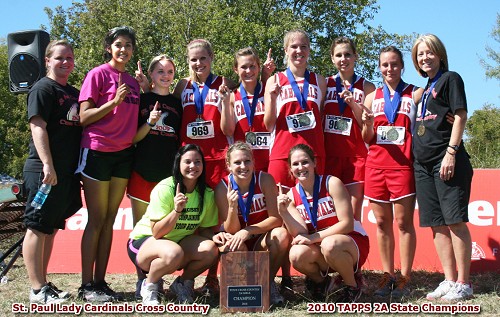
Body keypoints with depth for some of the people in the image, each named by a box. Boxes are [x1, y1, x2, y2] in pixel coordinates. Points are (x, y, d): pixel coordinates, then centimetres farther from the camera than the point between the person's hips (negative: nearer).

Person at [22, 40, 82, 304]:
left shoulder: (74, 93, 19)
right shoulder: (43, 89, -4)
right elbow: (38, 126, -14)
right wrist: (47, 164, -23)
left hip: (68, 171, 8)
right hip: (45, 171, -8)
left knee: (51, 229, 12)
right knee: (37, 227, -4)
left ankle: (43, 283, 19)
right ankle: (38, 290, -2)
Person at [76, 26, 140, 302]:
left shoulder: (133, 82, 14)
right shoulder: (98, 74, -5)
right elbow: (84, 117, -10)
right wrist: (115, 101, -19)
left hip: (124, 154, 6)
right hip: (97, 152, -6)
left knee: (109, 220, 7)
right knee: (96, 220, -3)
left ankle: (100, 282, 13)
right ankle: (87, 286, 4)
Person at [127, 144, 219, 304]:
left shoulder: (206, 194, -5)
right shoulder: (165, 189, -20)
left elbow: (204, 229, 3)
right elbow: (157, 233, -23)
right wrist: (176, 210, -36)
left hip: (180, 241, 5)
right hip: (146, 240, -5)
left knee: (211, 249, -24)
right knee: (174, 253, -39)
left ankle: (182, 283, 4)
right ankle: (149, 285, -7)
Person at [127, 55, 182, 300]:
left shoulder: (177, 103, 14)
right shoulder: (141, 100, 6)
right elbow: (132, 138, 2)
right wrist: (149, 123, -14)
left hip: (170, 172, 2)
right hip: (143, 171, -2)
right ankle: (141, 280, 8)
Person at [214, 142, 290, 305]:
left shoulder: (265, 180, -15)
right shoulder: (223, 188, -14)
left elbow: (276, 218, -18)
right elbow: (231, 231, -13)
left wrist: (248, 231, -31)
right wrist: (232, 206, -33)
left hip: (263, 240, 1)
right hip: (240, 242, -1)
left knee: (281, 234, -31)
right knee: (234, 245, -35)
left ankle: (268, 282, -9)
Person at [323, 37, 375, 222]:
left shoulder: (366, 87, 8)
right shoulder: (325, 84, 11)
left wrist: (353, 104, -10)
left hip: (356, 155, -1)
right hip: (329, 153, 1)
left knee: (353, 215, -4)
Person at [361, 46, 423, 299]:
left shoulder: (416, 94, 5)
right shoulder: (372, 97, 13)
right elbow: (366, 139, 13)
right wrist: (368, 123, -7)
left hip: (403, 164, -3)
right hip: (375, 165, 3)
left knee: (404, 222, -2)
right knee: (382, 223, 6)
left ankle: (404, 278, 3)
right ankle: (387, 275, 14)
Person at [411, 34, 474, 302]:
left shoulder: (450, 79, 0)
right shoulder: (424, 89, 21)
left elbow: (460, 115, -8)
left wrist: (451, 152, -16)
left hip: (446, 159, -8)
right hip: (423, 162, 8)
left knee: (454, 220, -8)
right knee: (437, 223, 6)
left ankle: (463, 283, -2)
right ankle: (449, 281, 11)